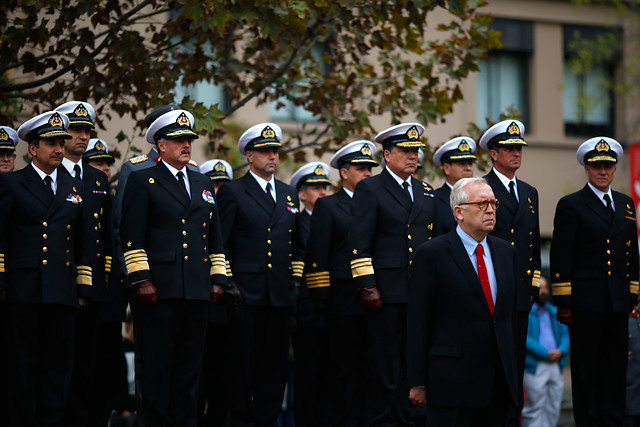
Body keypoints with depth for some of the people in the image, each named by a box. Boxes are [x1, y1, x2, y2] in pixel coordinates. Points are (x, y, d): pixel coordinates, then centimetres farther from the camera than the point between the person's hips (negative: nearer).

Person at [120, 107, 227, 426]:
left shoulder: (203, 183, 19)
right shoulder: (143, 181, 2)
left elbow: (214, 236, 21)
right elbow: (132, 236, -5)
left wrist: (217, 278, 13)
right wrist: (141, 279, -12)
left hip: (197, 292, 5)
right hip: (158, 289, -5)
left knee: (189, 365, 6)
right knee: (155, 366, -2)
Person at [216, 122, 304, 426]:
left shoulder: (290, 194, 17)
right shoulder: (232, 192, 1)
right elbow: (220, 244, -1)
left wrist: (295, 281, 14)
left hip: (281, 295, 5)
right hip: (246, 293, -5)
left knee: (275, 364, 5)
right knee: (243, 364, -3)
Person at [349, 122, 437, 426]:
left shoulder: (426, 192, 17)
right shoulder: (369, 189, 0)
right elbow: (359, 243, -5)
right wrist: (366, 286, -12)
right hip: (386, 292, -5)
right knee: (385, 360, -2)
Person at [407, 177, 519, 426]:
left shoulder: (506, 252, 13)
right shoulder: (431, 254, -5)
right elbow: (418, 324, -6)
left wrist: (516, 371, 13)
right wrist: (418, 383, -9)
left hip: (499, 384, 6)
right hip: (451, 384, -5)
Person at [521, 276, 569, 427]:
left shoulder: (555, 312, 19)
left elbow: (565, 334, 16)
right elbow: (524, 338, -12)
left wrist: (561, 351, -5)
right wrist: (546, 353, -16)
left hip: (555, 365, 6)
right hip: (534, 366, -6)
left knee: (553, 410, 6)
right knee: (534, 409, -7)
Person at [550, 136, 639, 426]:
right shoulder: (571, 205, -1)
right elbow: (560, 258, -4)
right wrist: (563, 302, -10)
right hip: (585, 302, -5)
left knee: (615, 368, 7)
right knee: (586, 369, 0)